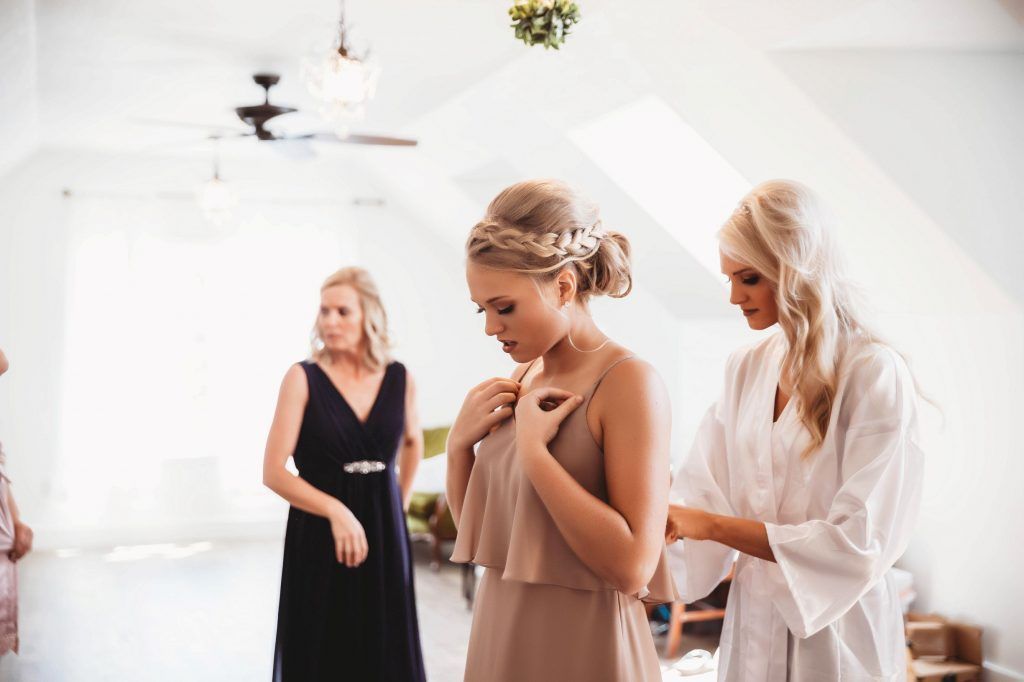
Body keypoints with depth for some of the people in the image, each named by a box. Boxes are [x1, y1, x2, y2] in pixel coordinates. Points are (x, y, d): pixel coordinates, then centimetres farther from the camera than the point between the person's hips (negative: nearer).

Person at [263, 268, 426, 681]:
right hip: (320, 536, -3)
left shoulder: (400, 379, 3)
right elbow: (273, 471, -12)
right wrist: (335, 510, -23)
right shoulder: (303, 378, -7)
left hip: (385, 535, 3)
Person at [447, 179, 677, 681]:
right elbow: (476, 536, 12)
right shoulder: (520, 382, 4)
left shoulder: (628, 383, -16)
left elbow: (632, 567, -24)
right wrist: (459, 445, -4)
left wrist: (533, 449, -21)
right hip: (500, 641, 7)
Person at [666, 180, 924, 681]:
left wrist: (709, 523, -23)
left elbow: (857, 544, -21)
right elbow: (699, 494, 0)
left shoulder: (876, 375, -15)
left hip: (835, 636, -5)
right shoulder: (745, 370, 5)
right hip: (751, 625, 6)